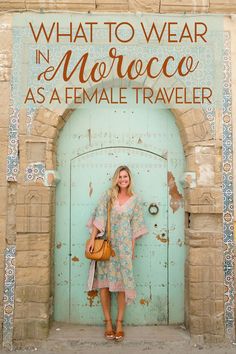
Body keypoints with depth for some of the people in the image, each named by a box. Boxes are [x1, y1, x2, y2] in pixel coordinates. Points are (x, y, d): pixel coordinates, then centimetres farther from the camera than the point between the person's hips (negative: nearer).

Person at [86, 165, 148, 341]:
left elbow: (135, 227, 6)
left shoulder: (135, 200, 5)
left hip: (123, 246, 0)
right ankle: (108, 322, 14)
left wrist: (132, 249, 3)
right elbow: (99, 217, -3)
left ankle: (119, 323, 13)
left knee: (122, 284, 1)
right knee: (104, 282, 1)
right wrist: (92, 239, -10)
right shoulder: (108, 195, 3)